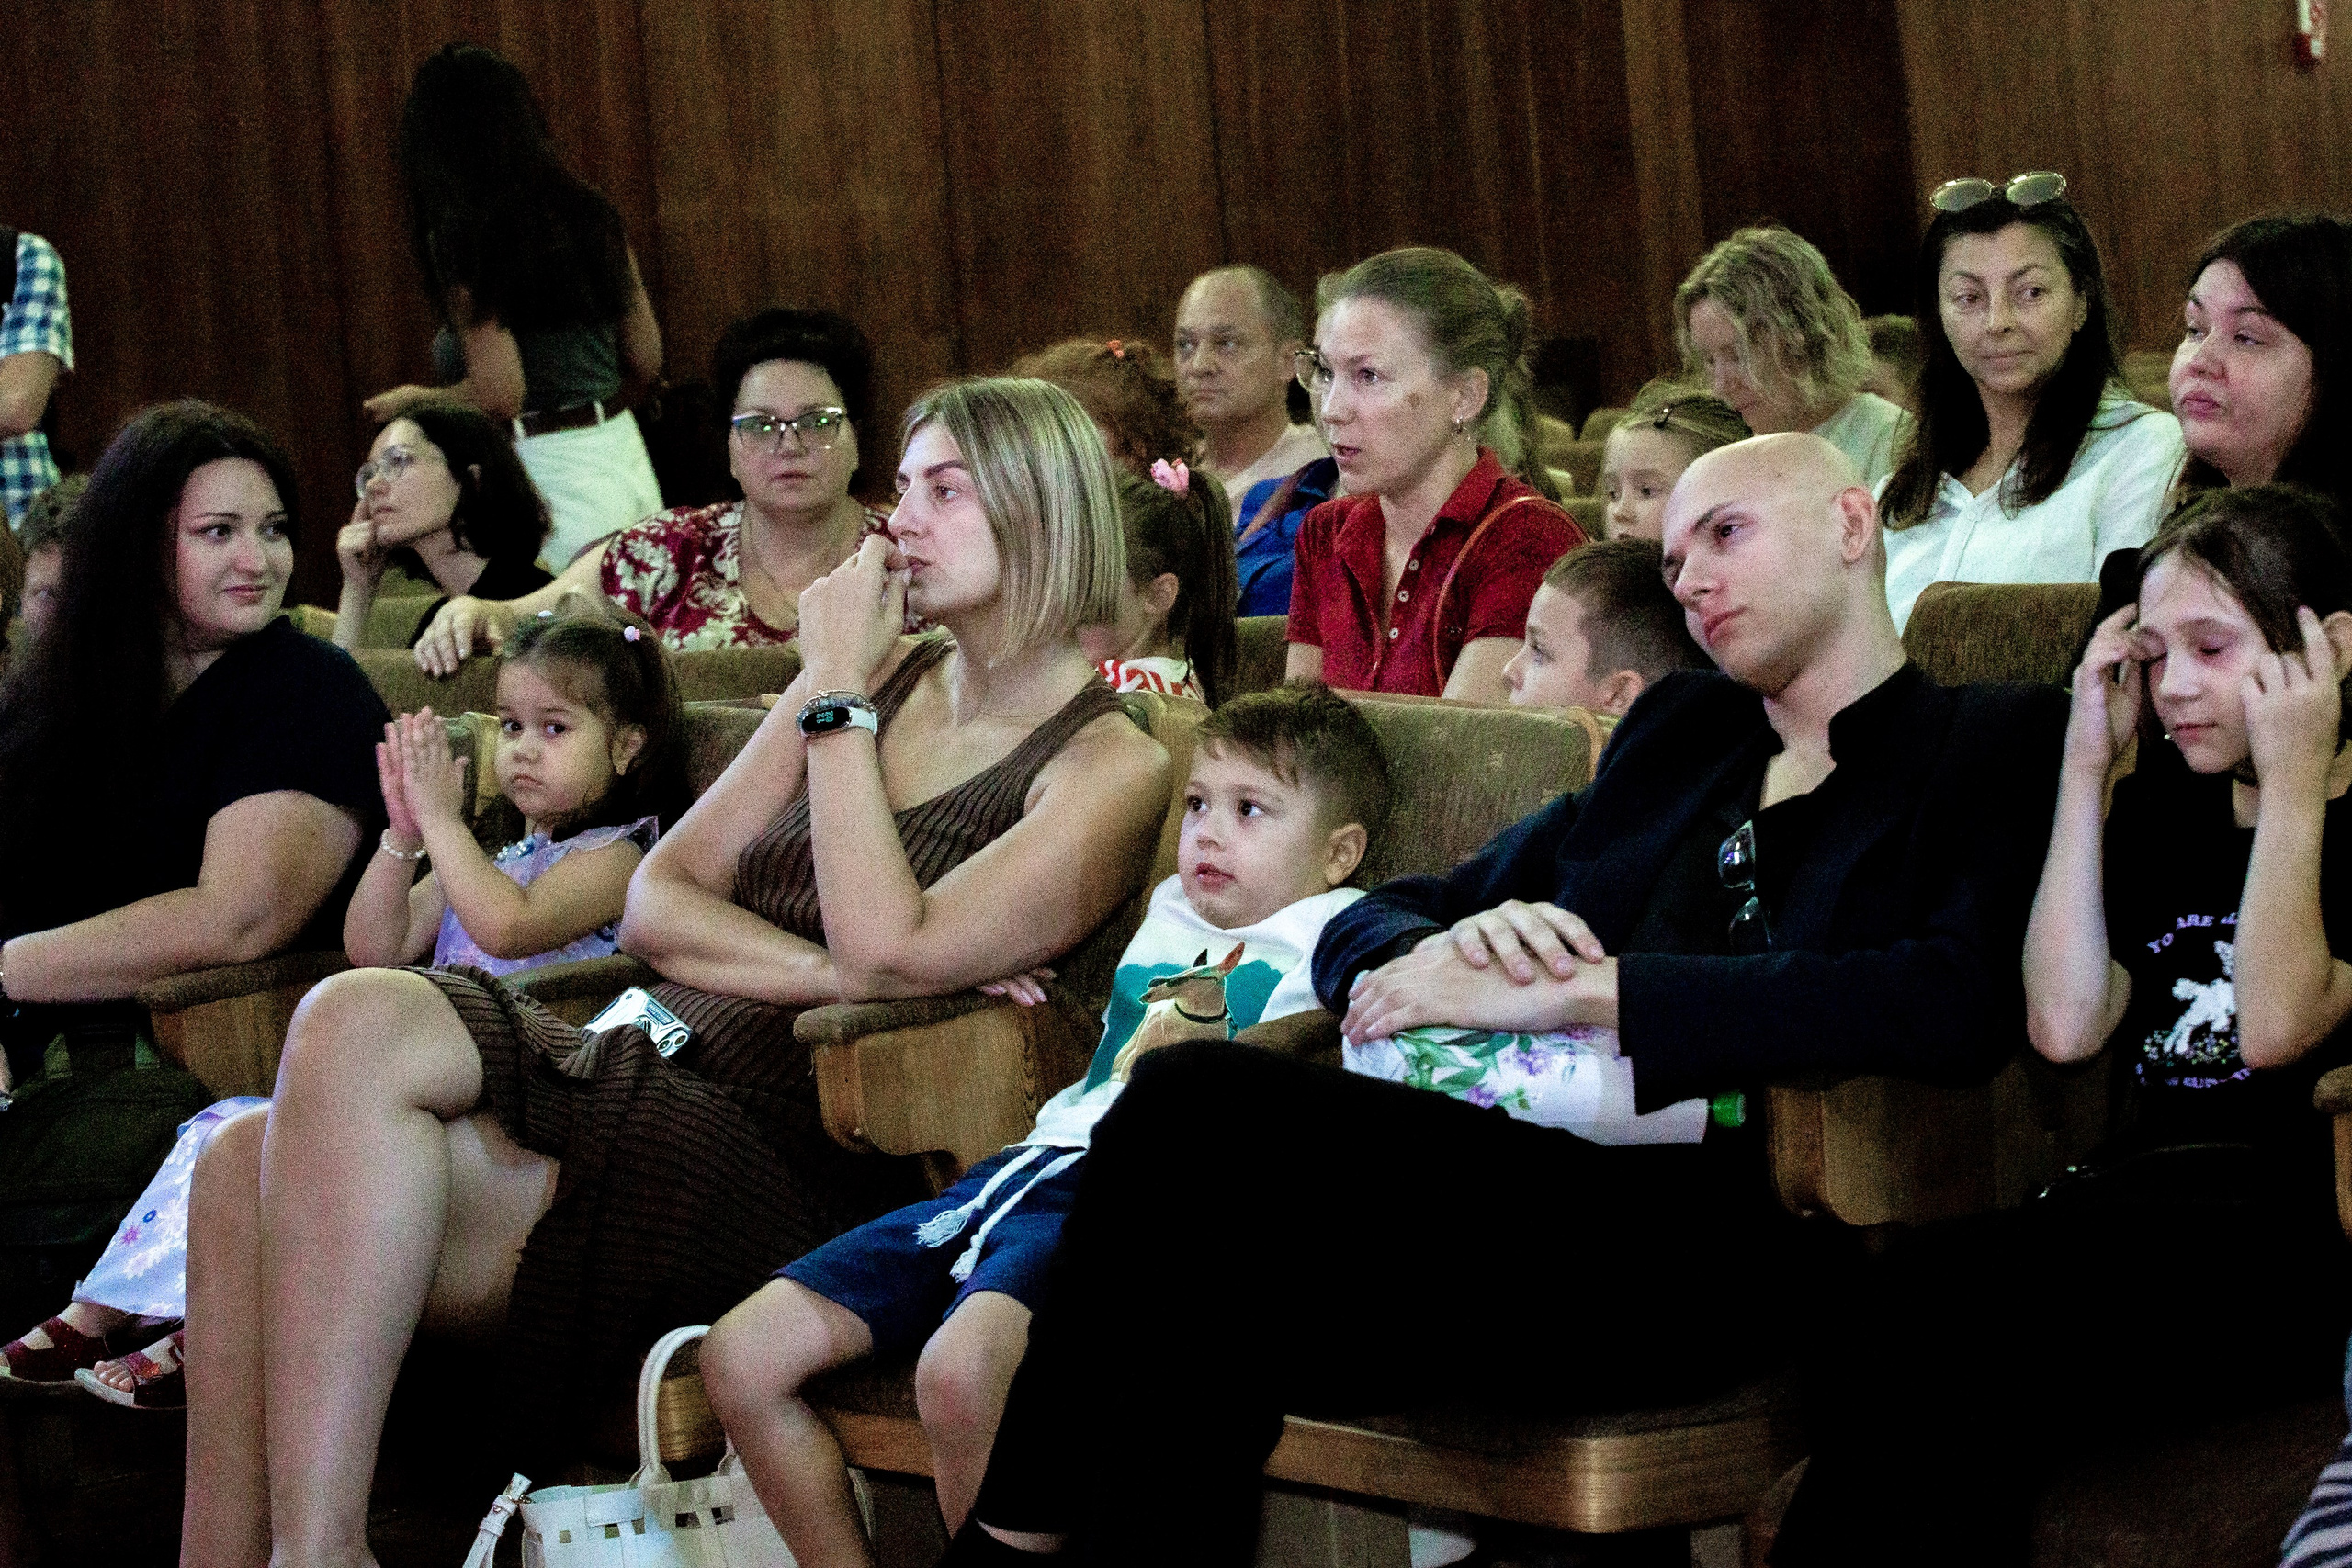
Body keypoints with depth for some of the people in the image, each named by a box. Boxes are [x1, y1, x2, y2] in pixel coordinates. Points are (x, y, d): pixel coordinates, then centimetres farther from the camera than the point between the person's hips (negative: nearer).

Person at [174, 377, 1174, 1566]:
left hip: (791, 1177, -7)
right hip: (655, 1071, 7)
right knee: (246, 1164, -19)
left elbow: (886, 946, -15)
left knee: (360, 1024, -27)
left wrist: (837, 694, -6)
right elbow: (655, 902, 13)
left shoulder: (1111, 769, 0)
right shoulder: (887, 677, 20)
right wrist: (828, 975, -5)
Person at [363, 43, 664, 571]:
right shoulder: (590, 213, 6)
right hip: (624, 457, 7)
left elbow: (499, 395, -17)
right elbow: (645, 362, 11)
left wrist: (412, 400, 1)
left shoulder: (461, 241, -12)